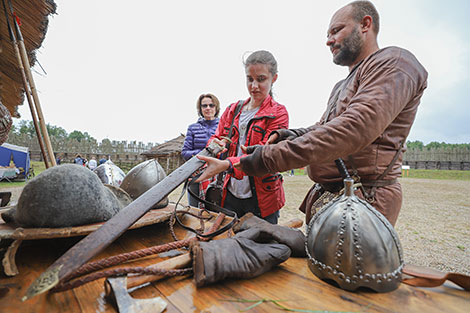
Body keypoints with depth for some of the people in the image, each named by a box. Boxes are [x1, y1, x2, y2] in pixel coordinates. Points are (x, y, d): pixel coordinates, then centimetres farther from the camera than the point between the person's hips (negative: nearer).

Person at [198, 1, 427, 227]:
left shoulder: (393, 63, -8)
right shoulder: (341, 87, 24)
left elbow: (353, 130, -24)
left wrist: (269, 158, -28)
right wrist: (285, 136, -1)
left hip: (362, 201, -8)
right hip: (324, 196, 9)